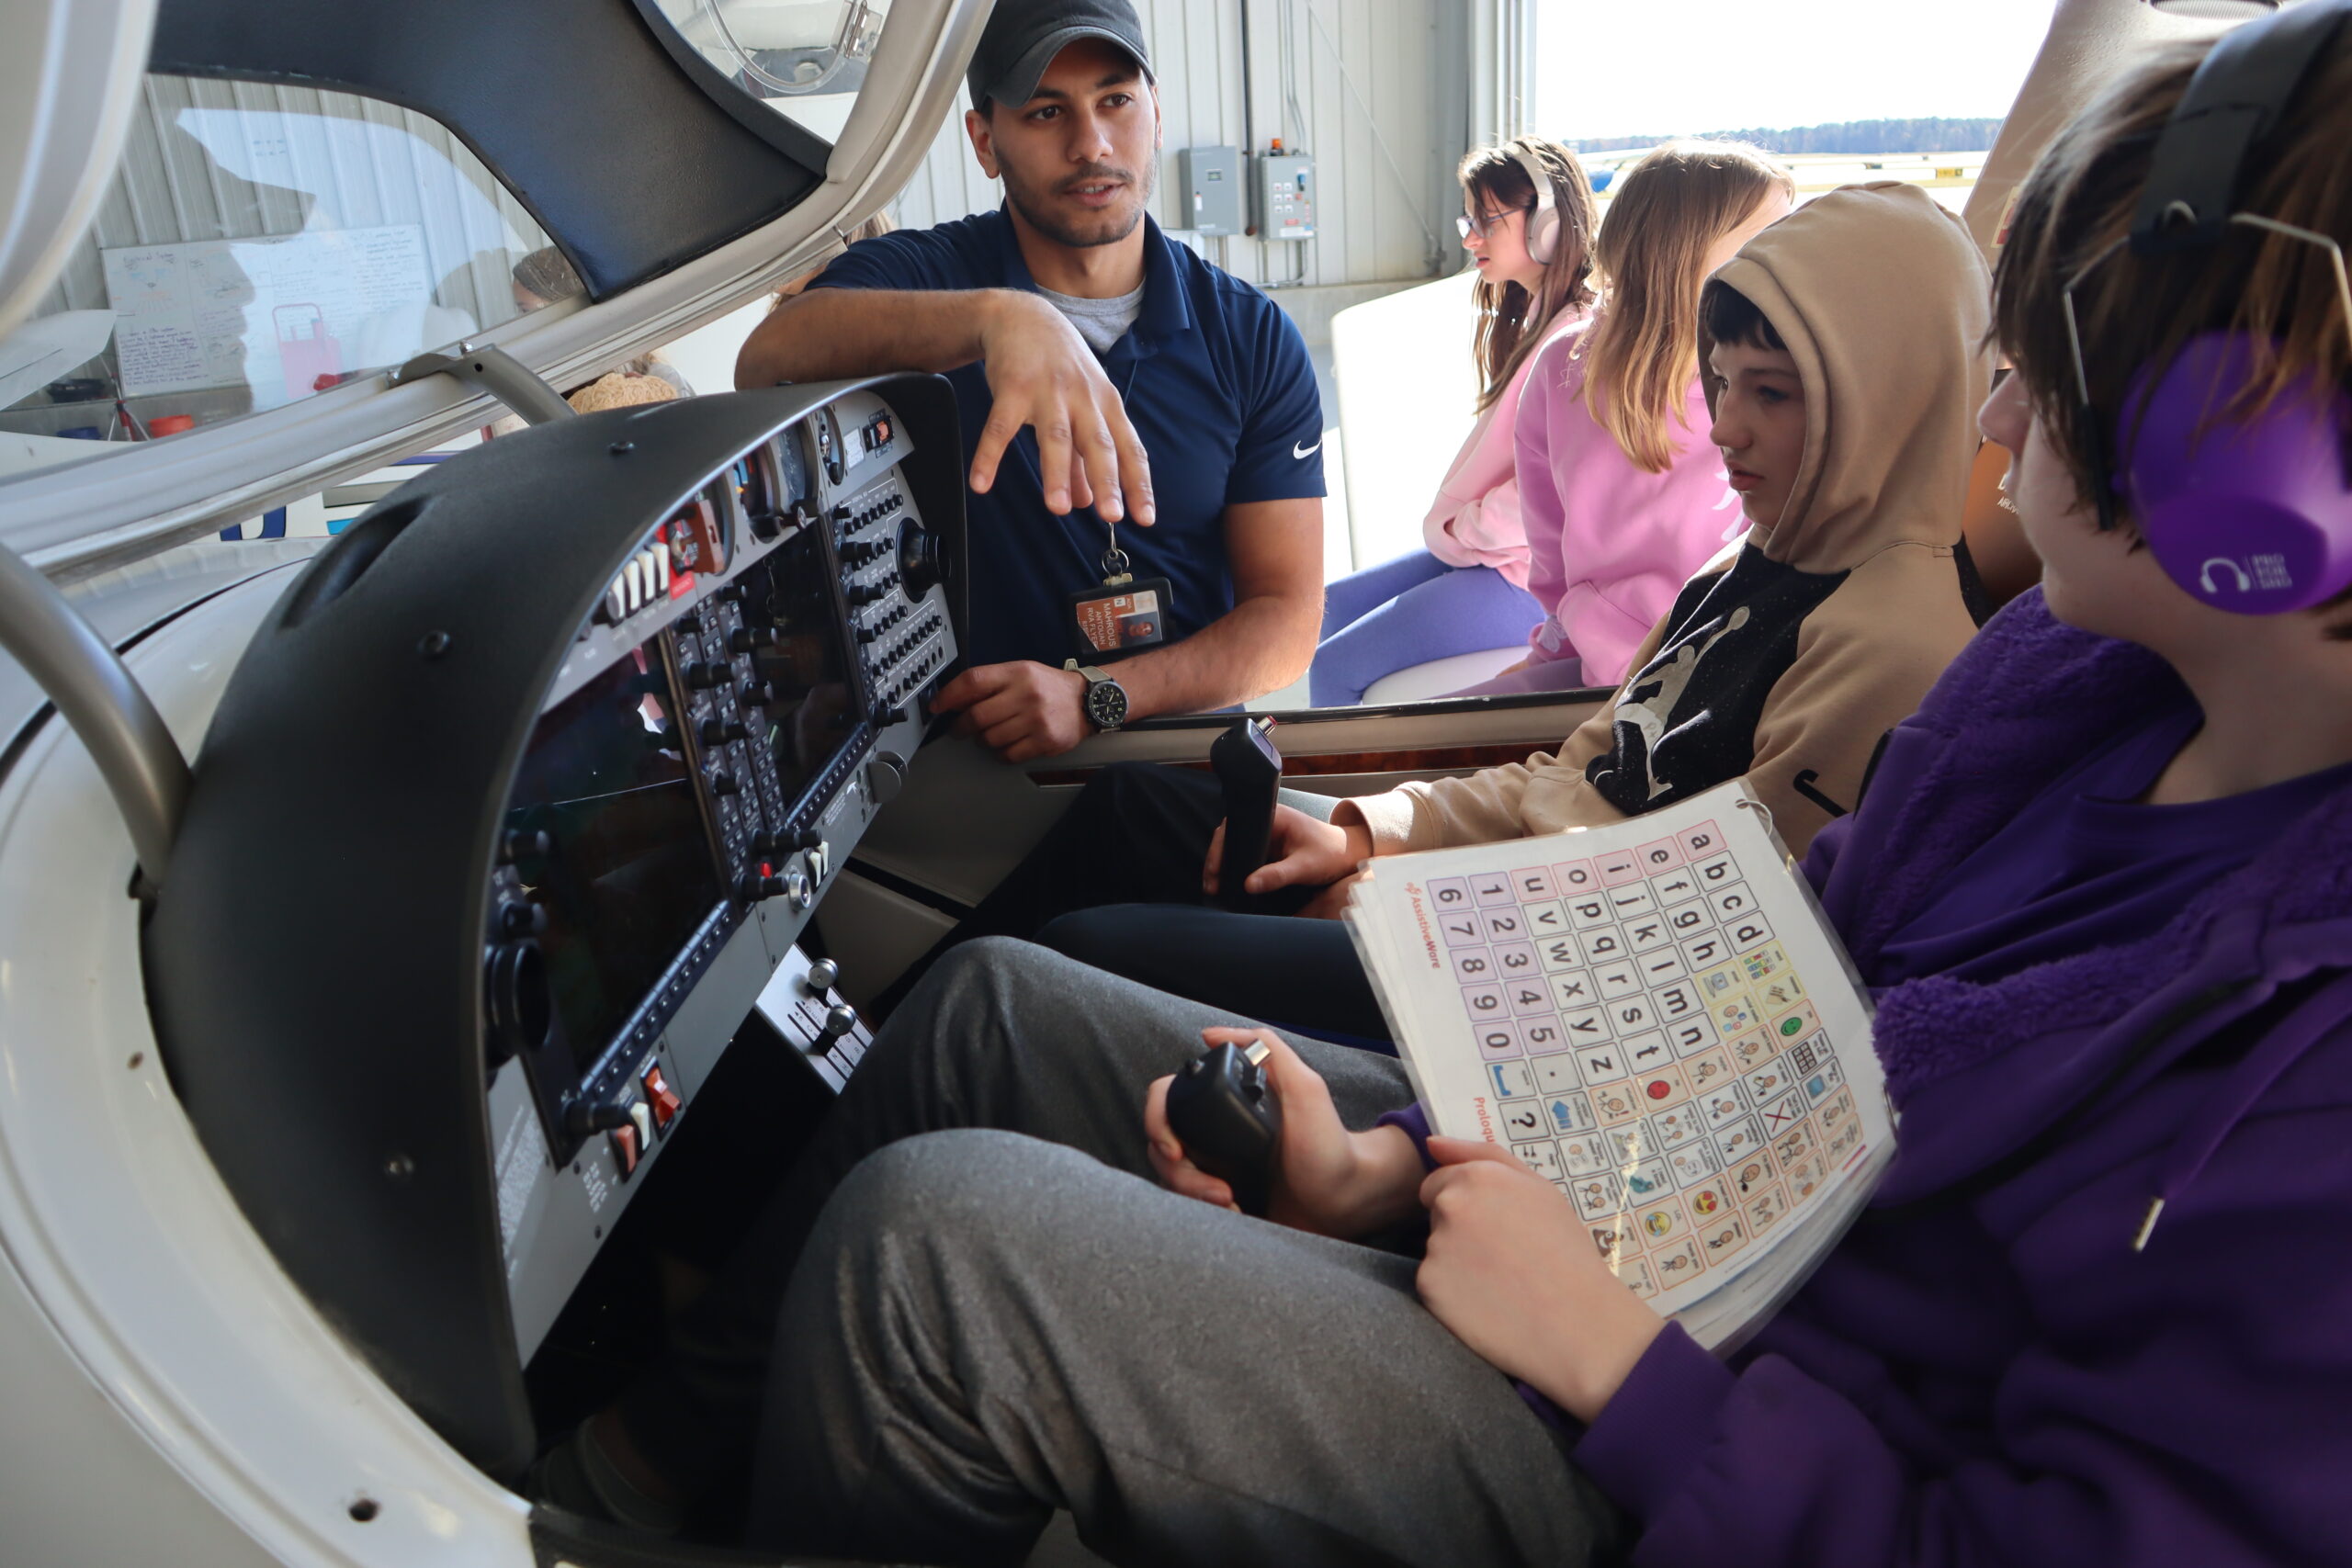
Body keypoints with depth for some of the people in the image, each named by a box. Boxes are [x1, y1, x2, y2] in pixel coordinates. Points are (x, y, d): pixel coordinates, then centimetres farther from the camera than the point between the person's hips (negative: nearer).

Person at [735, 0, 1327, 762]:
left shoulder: (1254, 339, 4)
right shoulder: (919, 274, 0)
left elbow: (1287, 616, -1)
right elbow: (767, 362, -23)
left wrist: (1093, 699, -17)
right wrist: (998, 317, -40)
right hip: (968, 753, -2)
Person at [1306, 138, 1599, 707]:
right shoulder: (1535, 319, 12)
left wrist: (1463, 527, -12)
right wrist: (1456, 522, 4)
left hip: (1526, 577, -11)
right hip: (1485, 548, 11)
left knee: (1336, 667, -13)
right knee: (1334, 606, 15)